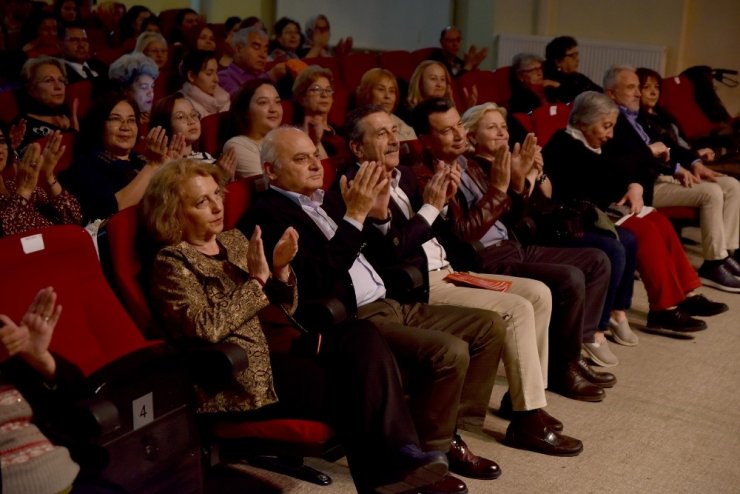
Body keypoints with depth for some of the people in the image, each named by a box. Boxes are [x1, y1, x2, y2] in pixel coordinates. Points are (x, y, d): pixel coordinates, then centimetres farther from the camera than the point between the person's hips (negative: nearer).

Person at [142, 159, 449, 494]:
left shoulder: (234, 240, 17)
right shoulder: (172, 263, -4)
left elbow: (284, 309, 17)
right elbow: (207, 328, -20)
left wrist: (280, 270, -4)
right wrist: (257, 279, -15)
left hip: (278, 344, 6)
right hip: (242, 373, -6)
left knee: (360, 336, -21)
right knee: (350, 384, -23)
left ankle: (399, 454, -29)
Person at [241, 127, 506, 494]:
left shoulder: (328, 200, 17)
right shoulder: (267, 215, -9)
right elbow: (317, 280, -21)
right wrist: (355, 215, -21)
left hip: (388, 305, 9)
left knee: (490, 326, 3)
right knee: (449, 351, -27)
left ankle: (451, 433, 9)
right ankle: (424, 454, -6)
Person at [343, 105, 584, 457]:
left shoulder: (404, 176, 15)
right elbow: (390, 250, -22)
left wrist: (443, 201, 1)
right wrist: (431, 207, -16)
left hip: (446, 272, 10)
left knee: (538, 293, 3)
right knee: (516, 309, -20)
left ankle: (522, 395, 11)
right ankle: (528, 419, -10)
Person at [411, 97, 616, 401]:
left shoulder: (469, 164, 13)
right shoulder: (425, 178, -15)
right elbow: (463, 234, -23)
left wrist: (517, 180, -1)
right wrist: (498, 188, -24)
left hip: (511, 246, 10)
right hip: (483, 261, -10)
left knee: (597, 261, 8)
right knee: (570, 279, -25)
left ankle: (570, 350, 11)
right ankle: (561, 368, -5)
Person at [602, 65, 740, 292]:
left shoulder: (638, 116, 20)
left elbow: (663, 145, 21)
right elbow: (630, 158, -21)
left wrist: (693, 163, 3)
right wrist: (676, 168, -16)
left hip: (666, 173, 10)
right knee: (711, 192, -24)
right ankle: (713, 265, -15)